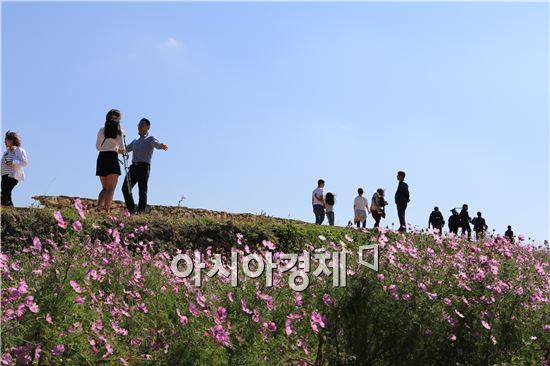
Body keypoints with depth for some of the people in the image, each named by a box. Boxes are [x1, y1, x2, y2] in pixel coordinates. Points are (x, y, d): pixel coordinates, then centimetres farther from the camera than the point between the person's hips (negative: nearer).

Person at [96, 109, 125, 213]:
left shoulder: (102, 130, 10)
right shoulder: (119, 130, 1)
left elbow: (98, 147, 15)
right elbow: (122, 147, -2)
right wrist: (120, 150, 20)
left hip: (101, 158, 4)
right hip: (112, 158, -4)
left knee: (105, 188, 14)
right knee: (111, 188, -3)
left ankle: (99, 207, -6)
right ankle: (107, 210, -13)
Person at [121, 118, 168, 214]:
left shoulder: (150, 139, 7)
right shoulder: (135, 141, 27)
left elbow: (157, 144, -15)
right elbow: (125, 149, 34)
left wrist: (162, 146, -38)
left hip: (144, 166, -6)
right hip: (134, 166, 6)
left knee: (142, 191, -6)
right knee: (125, 188, 0)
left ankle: (140, 212, -5)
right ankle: (131, 210, 8)